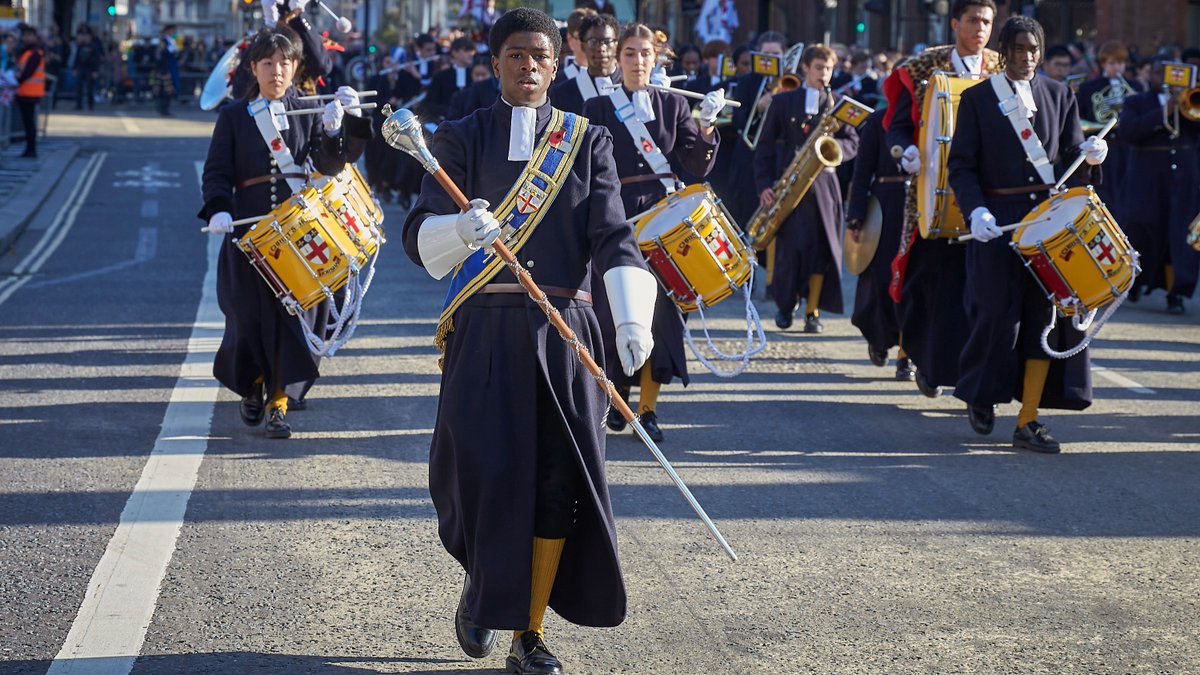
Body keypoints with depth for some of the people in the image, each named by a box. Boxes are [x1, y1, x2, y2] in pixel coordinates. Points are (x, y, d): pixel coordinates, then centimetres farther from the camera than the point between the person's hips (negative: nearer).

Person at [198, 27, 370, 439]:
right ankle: (252, 385, 27)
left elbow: (329, 165, -5)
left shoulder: (308, 113, 8)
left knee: (293, 315, -3)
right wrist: (219, 210, -17)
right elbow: (217, 174, 2)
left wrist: (337, 126, -23)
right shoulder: (234, 117, 6)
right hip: (249, 231, -1)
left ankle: (278, 403, 7)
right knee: (248, 316, 1)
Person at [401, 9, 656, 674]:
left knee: (558, 480, -2)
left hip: (563, 330, 1)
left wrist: (633, 320, -20)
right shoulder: (462, 138, 6)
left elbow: (613, 237, -3)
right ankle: (481, 582, 26)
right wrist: (459, 230, -28)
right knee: (485, 470, -6)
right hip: (485, 331, -1)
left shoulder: (588, 141, 8)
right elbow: (419, 237, -4)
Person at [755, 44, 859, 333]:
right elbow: (765, 146, 7)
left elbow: (852, 143, 5)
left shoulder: (838, 103, 12)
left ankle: (813, 312, 2)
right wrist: (764, 184, -4)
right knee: (790, 247, -6)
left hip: (823, 186, 1)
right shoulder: (783, 101, 9)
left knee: (822, 247, -4)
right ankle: (785, 304, 15)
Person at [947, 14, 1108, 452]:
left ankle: (1028, 421, -1)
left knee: (1046, 312, -4)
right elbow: (961, 165, -2)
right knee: (997, 313, -2)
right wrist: (976, 209, -18)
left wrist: (1089, 155, -13)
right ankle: (980, 396, 24)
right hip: (998, 220, -2)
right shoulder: (977, 99, 3)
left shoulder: (1059, 96, 11)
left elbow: (1070, 155, 11)